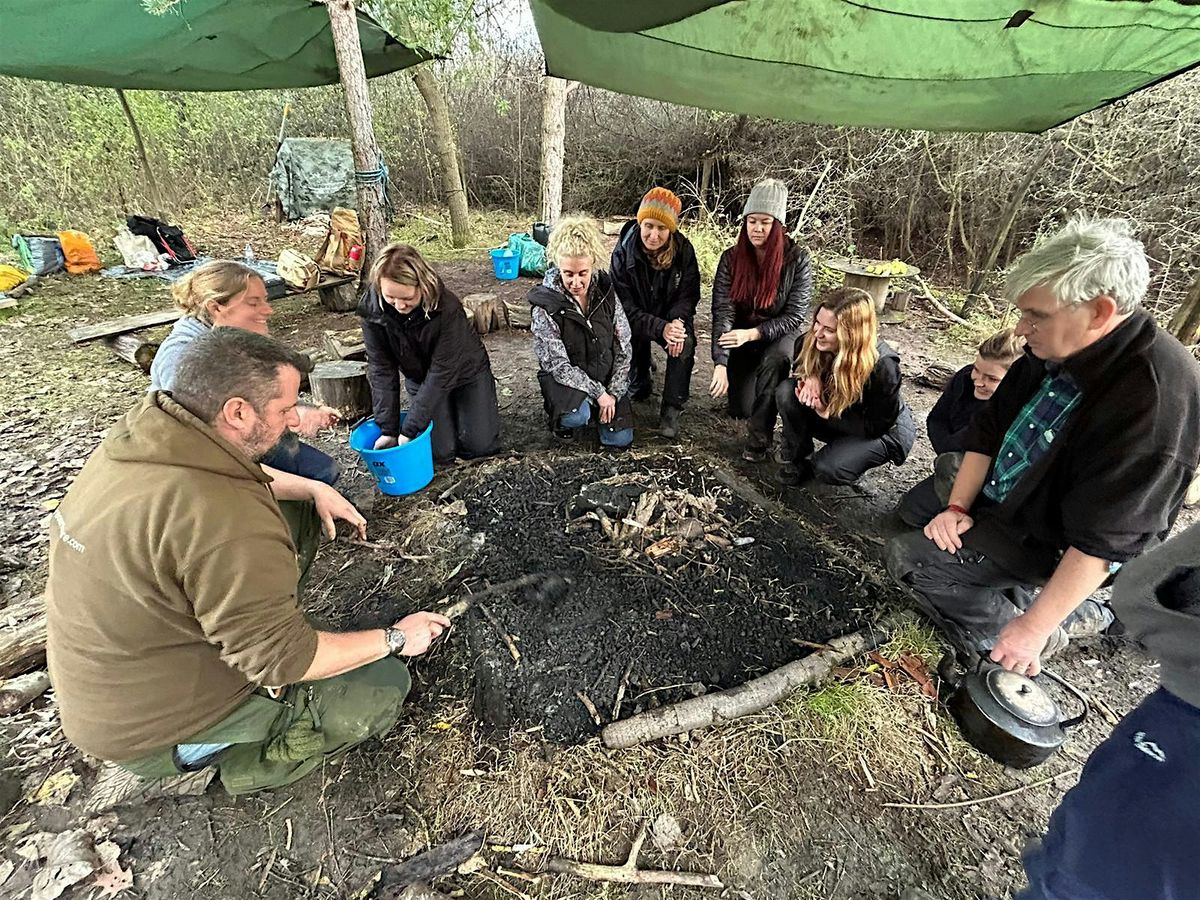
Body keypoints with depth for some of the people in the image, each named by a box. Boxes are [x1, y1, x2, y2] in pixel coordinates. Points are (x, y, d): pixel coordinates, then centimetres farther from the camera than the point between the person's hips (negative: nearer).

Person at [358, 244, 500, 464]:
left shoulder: (447, 307, -33)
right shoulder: (371, 309, -23)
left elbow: (442, 373, -31)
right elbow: (381, 370, -17)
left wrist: (409, 430, -30)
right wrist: (388, 429, -20)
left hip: (465, 372, -2)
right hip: (420, 377, 2)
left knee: (480, 446, -3)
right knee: (441, 451, -6)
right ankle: (444, 411, 25)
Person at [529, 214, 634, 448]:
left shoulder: (605, 292, -7)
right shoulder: (545, 306, -18)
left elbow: (624, 346, -4)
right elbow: (559, 365, -19)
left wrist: (613, 392, -11)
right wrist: (598, 393, -21)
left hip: (607, 377, 4)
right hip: (565, 378, -4)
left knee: (620, 439, -3)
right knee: (577, 416, -35)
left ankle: (595, 408, 27)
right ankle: (562, 415, 3)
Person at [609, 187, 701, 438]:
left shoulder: (683, 250, -14)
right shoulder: (623, 253, -20)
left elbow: (689, 294, -6)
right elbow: (624, 305, -21)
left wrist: (677, 321, -31)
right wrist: (660, 329, -36)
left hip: (672, 318, 1)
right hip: (635, 319, 0)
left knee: (685, 343, -29)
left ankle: (672, 409, -17)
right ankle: (640, 382, 5)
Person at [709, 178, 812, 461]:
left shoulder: (797, 259, -14)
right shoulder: (731, 258, -10)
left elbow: (796, 315, -16)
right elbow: (722, 311, -19)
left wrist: (753, 333, -31)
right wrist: (720, 364, -30)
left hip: (779, 334, -1)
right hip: (741, 337, 2)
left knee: (774, 359, -37)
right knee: (740, 410, -10)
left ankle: (760, 436, -20)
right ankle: (745, 390, 30)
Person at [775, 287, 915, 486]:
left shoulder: (883, 366, -34)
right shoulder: (813, 342, -21)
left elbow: (877, 426, -24)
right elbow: (800, 369, 1)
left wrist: (826, 412, -28)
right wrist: (811, 377, -23)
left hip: (886, 431, -5)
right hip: (834, 412, 5)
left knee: (828, 469, -31)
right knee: (786, 392, -22)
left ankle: (856, 456, 6)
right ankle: (798, 459, -5)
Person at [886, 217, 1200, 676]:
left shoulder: (1157, 396, -30)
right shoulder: (1053, 351, -9)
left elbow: (1104, 541, -29)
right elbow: (988, 430, 1)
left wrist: (1033, 629, -26)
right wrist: (957, 507, -6)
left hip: (1056, 546, -8)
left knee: (909, 556, -19)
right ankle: (1016, 590, 16)